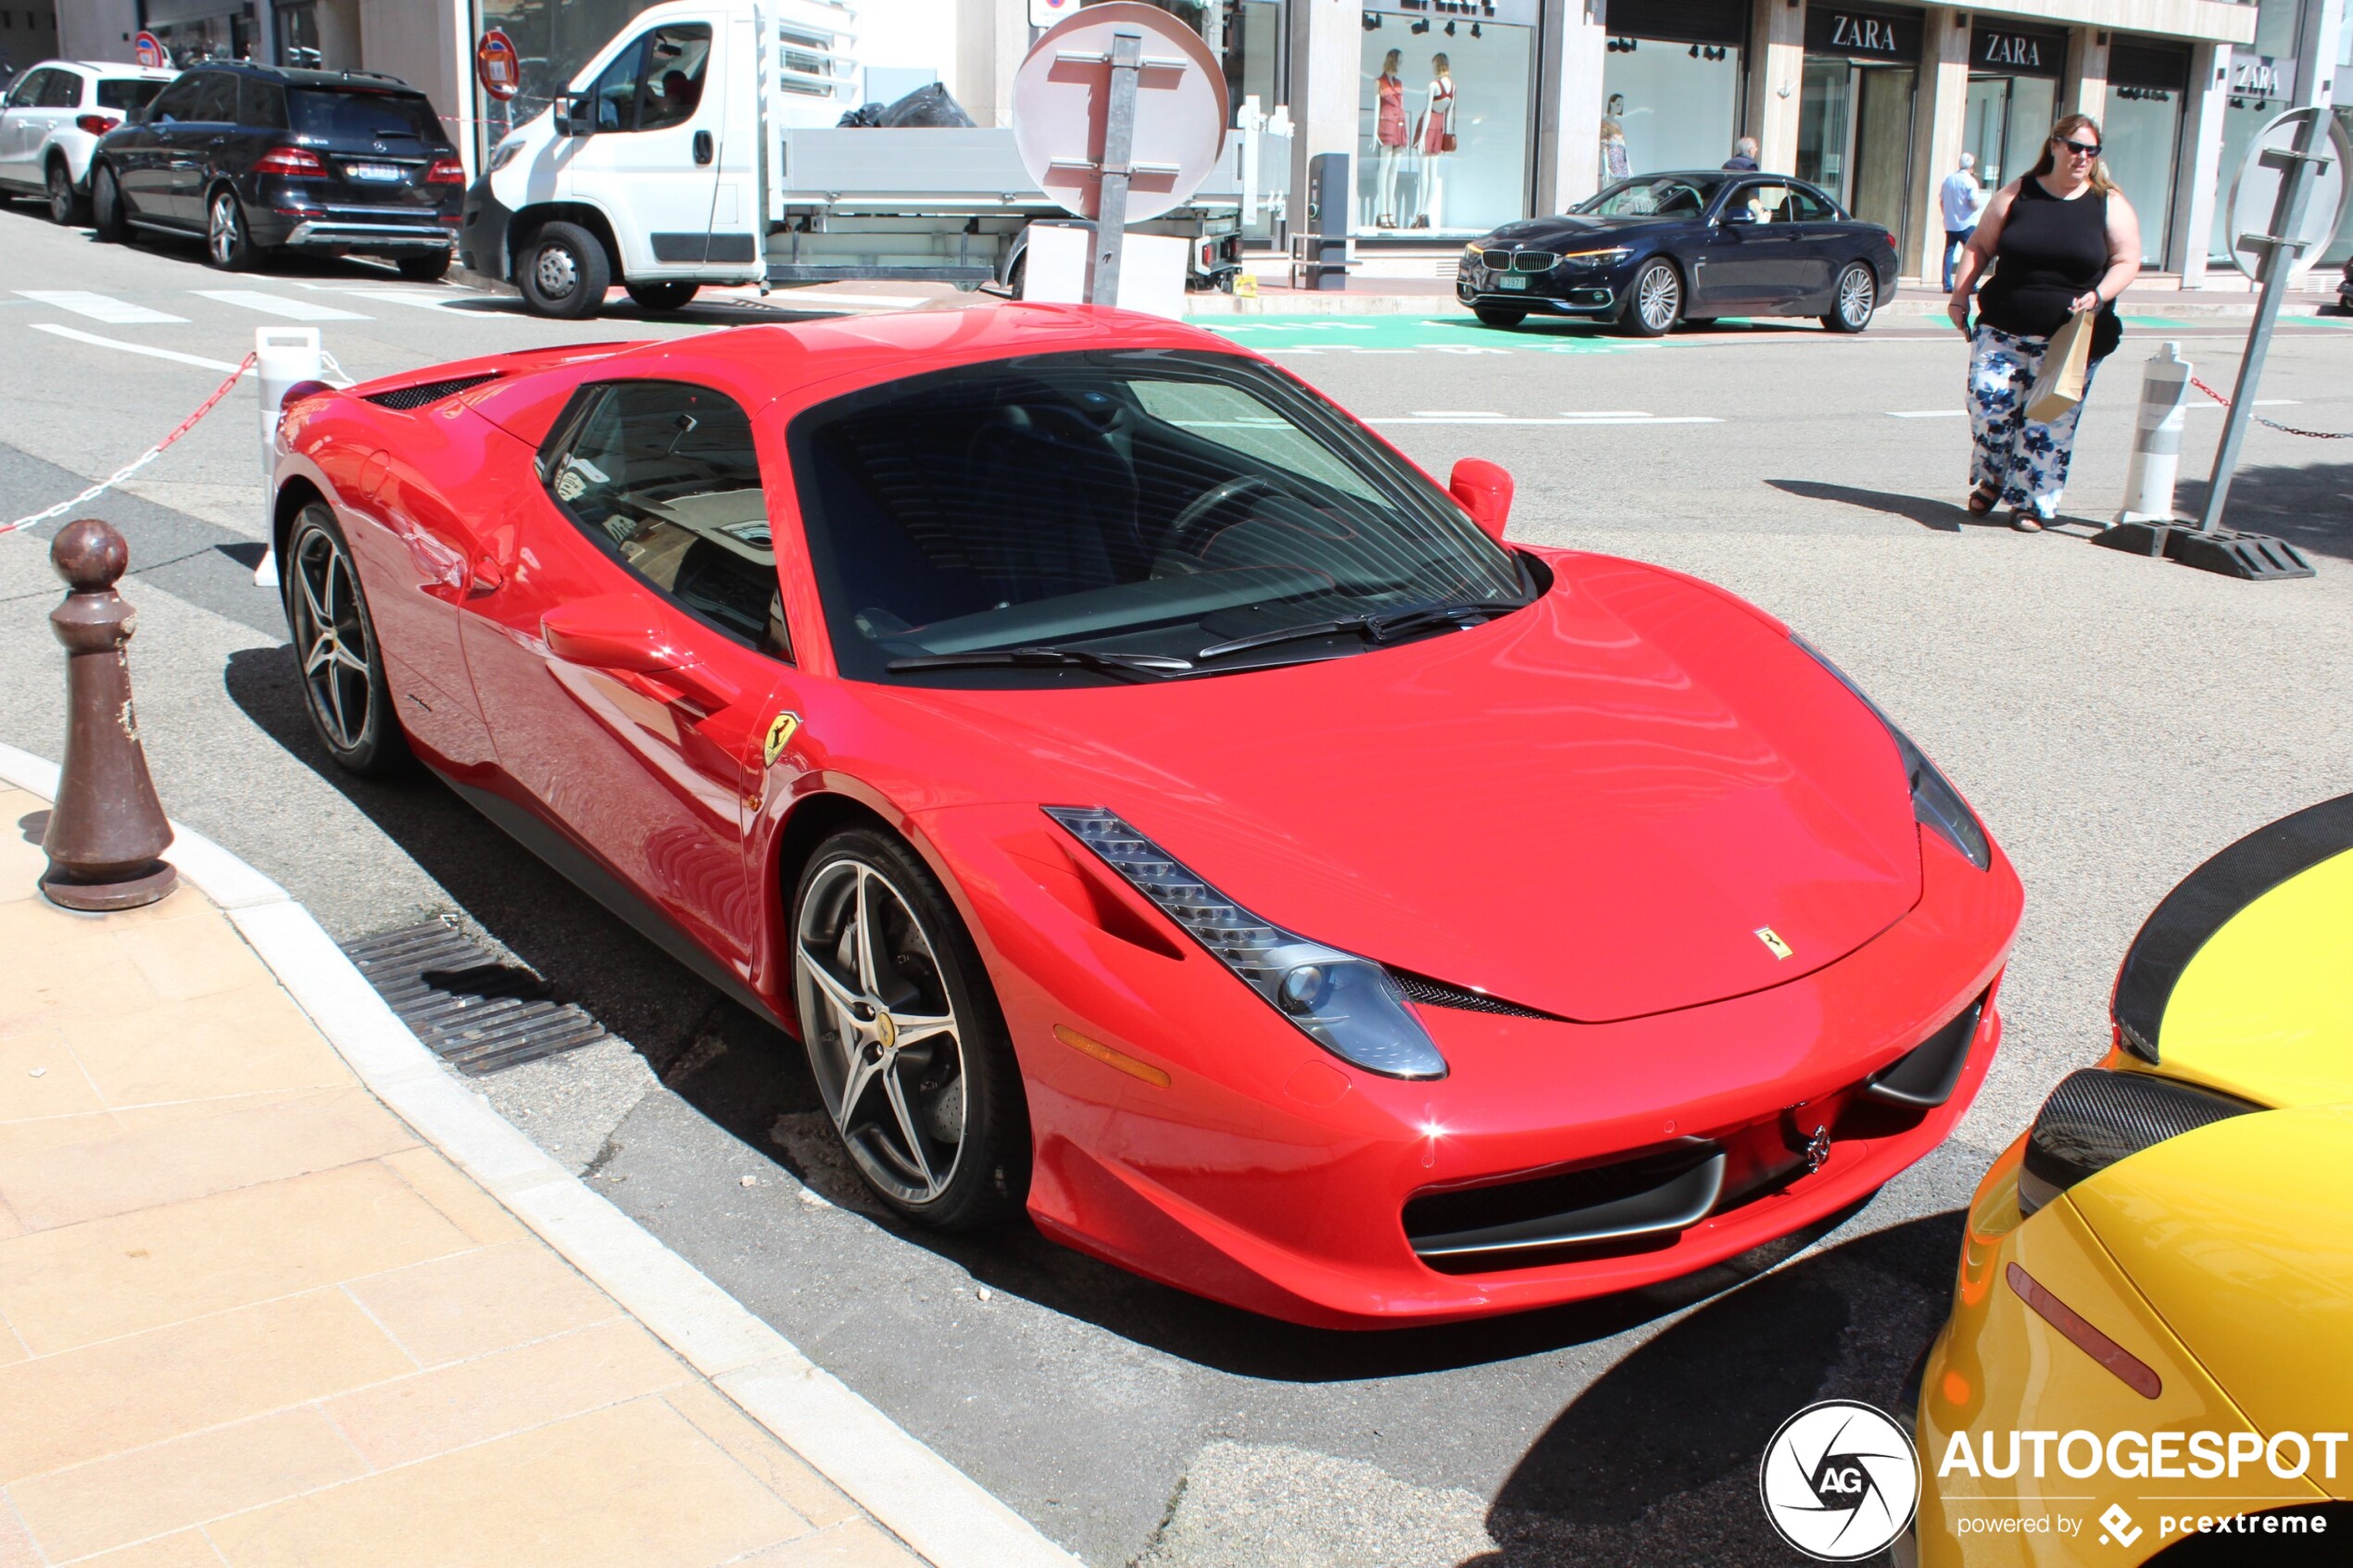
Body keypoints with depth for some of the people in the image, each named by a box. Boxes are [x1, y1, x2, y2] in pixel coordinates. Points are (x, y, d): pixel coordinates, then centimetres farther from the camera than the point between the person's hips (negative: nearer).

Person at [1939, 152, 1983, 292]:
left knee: (1949, 253, 6)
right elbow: (1974, 204, -17)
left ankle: (1947, 285, 1)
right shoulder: (1970, 181, -12)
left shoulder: (1948, 179, 6)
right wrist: (1980, 201, 5)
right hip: (1966, 224, -5)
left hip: (1950, 224, 5)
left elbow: (1941, 201, 11)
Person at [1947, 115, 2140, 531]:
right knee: (1988, 403, -8)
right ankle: (1991, 481, 18)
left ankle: (2033, 504, 12)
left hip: (2070, 340, -1)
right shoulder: (2017, 195, 4)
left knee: (2050, 425, -1)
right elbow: (1979, 246, 9)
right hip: (2003, 329, 1)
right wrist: (1960, 295, -1)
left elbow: (2127, 262, 2)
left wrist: (2098, 297, -16)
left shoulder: (2109, 205, 2)